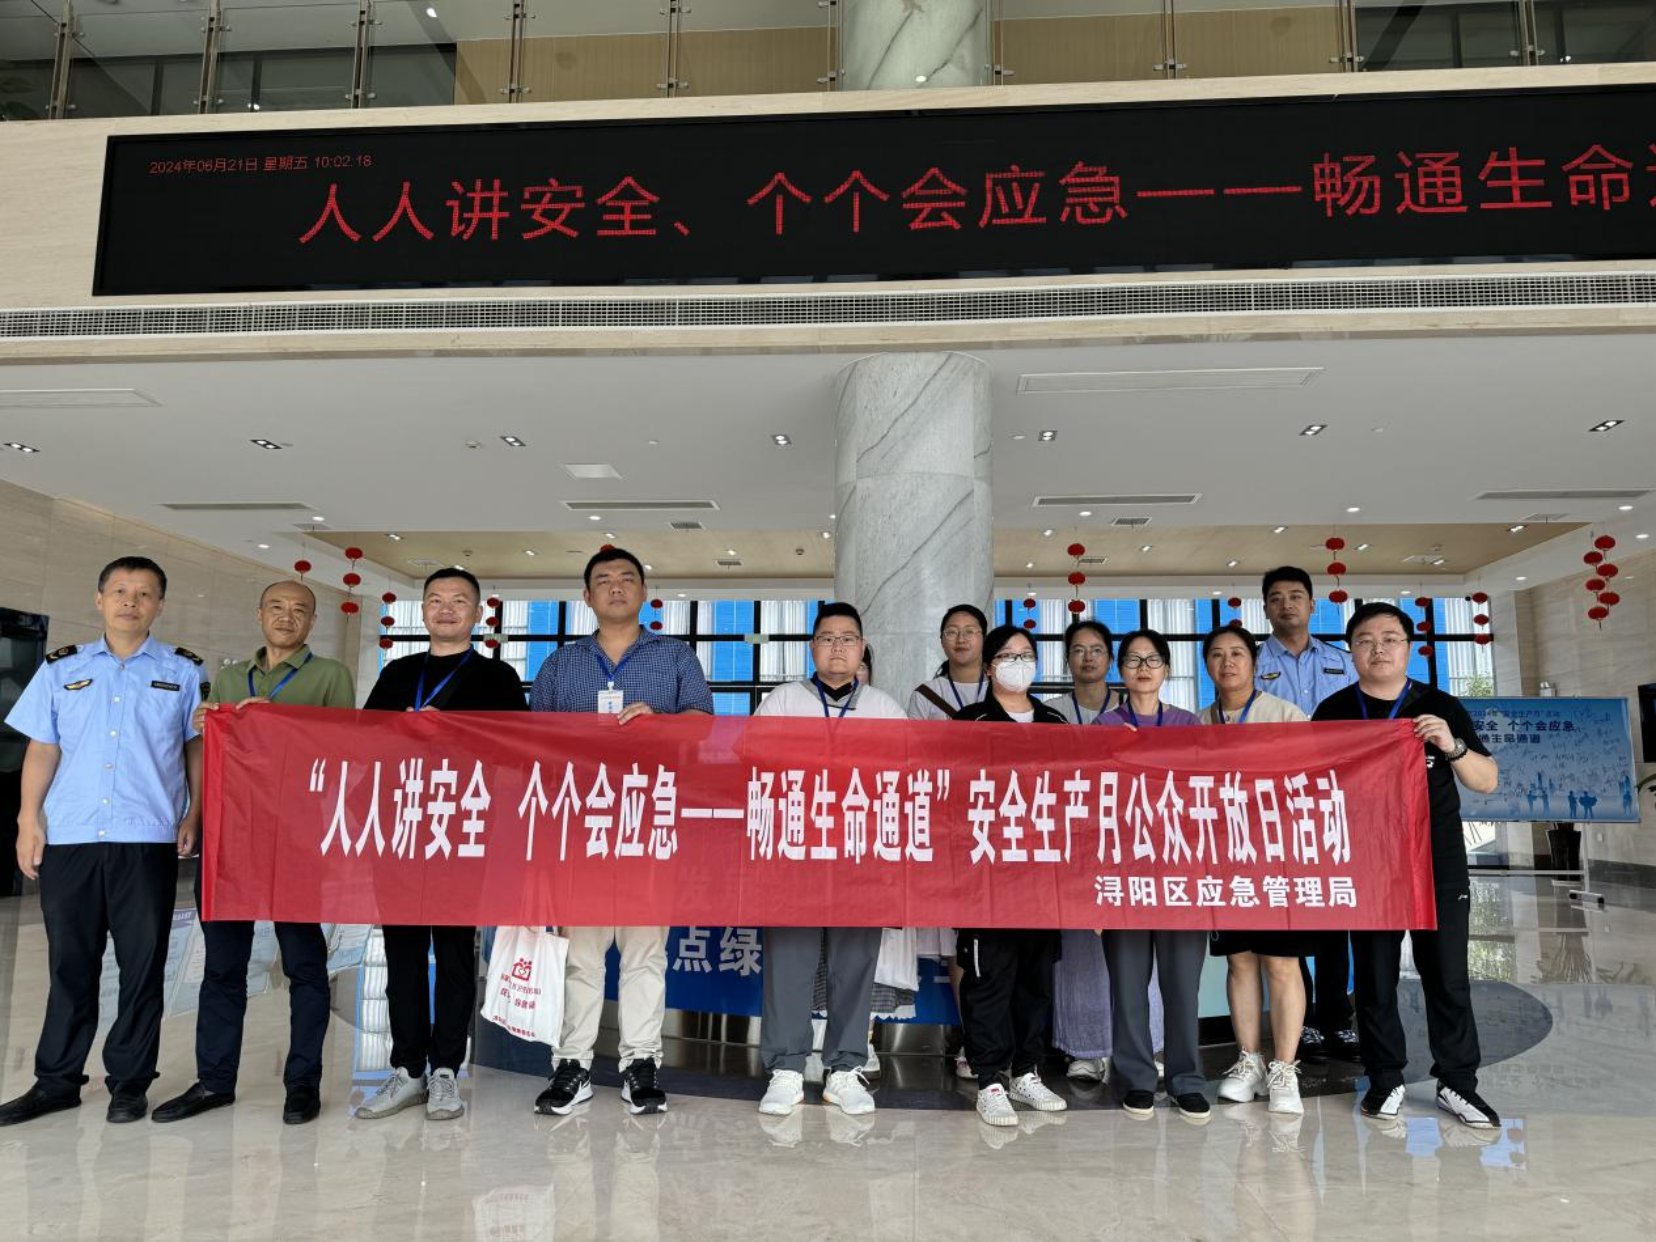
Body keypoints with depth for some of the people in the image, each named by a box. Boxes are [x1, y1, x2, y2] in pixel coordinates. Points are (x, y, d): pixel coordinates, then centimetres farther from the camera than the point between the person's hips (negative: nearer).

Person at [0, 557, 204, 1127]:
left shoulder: (184, 672, 6)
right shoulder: (61, 669, 10)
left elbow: (196, 748, 7)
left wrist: (192, 816, -1)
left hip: (148, 839, -1)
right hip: (67, 837, 2)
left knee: (142, 964, 4)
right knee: (69, 962, 9)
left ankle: (129, 1081, 15)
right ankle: (56, 1081, 21)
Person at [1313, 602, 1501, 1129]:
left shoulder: (1441, 707, 2)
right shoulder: (1333, 711, 2)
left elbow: (1488, 781, 1)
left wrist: (1451, 747, -17)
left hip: (1439, 865, 0)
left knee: (1448, 976, 5)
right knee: (1374, 978, 6)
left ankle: (1457, 1082, 18)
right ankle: (1386, 1080, 18)